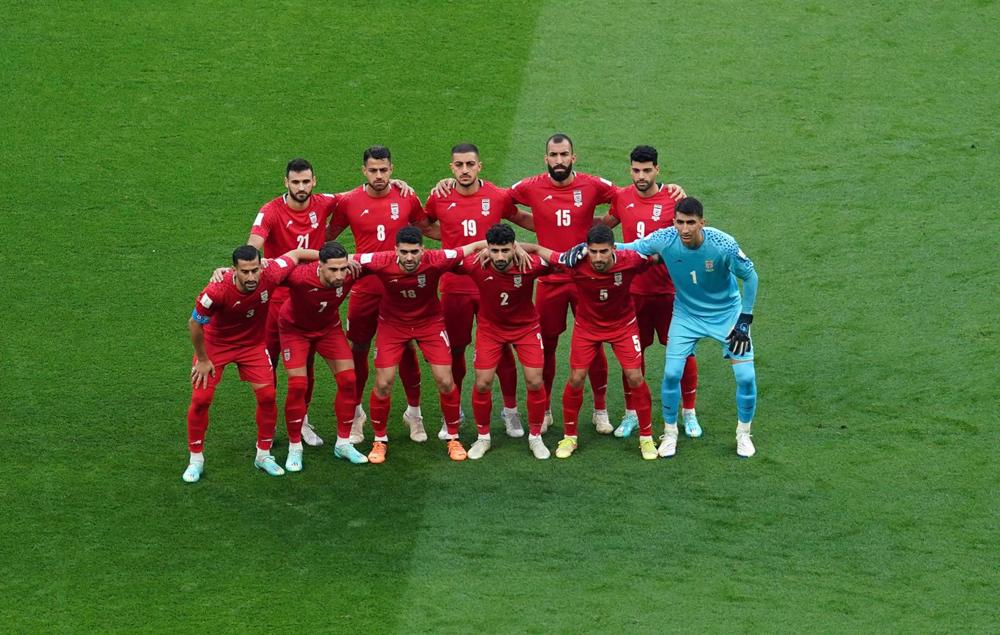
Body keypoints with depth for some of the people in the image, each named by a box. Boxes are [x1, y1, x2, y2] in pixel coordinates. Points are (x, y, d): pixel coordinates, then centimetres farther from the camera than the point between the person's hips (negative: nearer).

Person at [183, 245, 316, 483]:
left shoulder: (270, 276, -30)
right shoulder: (217, 291, -37)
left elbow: (296, 254, -10)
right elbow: (194, 324, -20)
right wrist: (202, 360, -9)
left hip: (253, 343, 3)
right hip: (215, 344, -3)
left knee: (267, 395, -3)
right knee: (201, 399, -6)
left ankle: (263, 455, 16)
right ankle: (196, 459, 11)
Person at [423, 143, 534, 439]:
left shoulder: (498, 197, -3)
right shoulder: (439, 200, -2)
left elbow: (522, 218, 15)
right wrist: (450, 239, 7)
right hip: (455, 287, 0)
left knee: (502, 348, 6)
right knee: (455, 350, 10)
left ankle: (510, 410, 21)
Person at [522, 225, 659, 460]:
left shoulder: (630, 261, -31)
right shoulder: (575, 262, -31)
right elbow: (538, 250, -17)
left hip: (623, 324, 0)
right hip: (587, 325, 0)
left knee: (635, 377, -5)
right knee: (576, 378, -2)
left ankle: (646, 438, 12)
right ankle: (569, 437, 17)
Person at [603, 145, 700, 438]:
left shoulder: (672, 199, -9)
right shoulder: (621, 198, 0)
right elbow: (607, 222, 19)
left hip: (669, 290, -2)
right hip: (633, 290, 2)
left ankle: (689, 413, 19)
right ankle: (631, 414, 22)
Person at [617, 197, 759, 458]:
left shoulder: (723, 245, -30)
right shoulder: (664, 240, -25)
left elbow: (750, 276, -14)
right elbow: (626, 248, -11)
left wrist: (744, 320, -12)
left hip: (727, 313, -1)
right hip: (687, 314, 1)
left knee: (746, 376, -7)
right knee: (672, 373, -7)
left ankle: (743, 433, 18)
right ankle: (669, 433, 16)